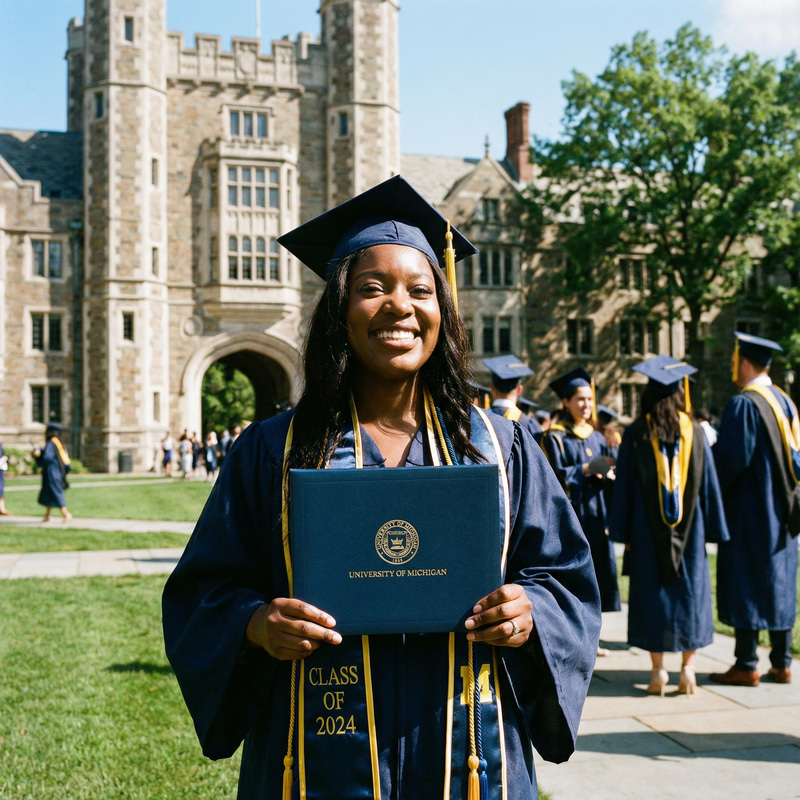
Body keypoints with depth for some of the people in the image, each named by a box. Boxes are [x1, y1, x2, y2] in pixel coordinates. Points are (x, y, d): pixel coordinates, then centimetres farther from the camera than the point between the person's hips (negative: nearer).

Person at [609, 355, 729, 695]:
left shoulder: (636, 434, -5)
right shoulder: (694, 432, -1)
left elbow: (624, 486, -4)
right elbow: (709, 484, 3)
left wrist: (622, 532, 3)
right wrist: (712, 529, 10)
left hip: (648, 532, -1)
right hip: (689, 531, 2)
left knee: (651, 593, 5)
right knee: (690, 591, 10)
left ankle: (658, 670, 6)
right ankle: (687, 668, 9)